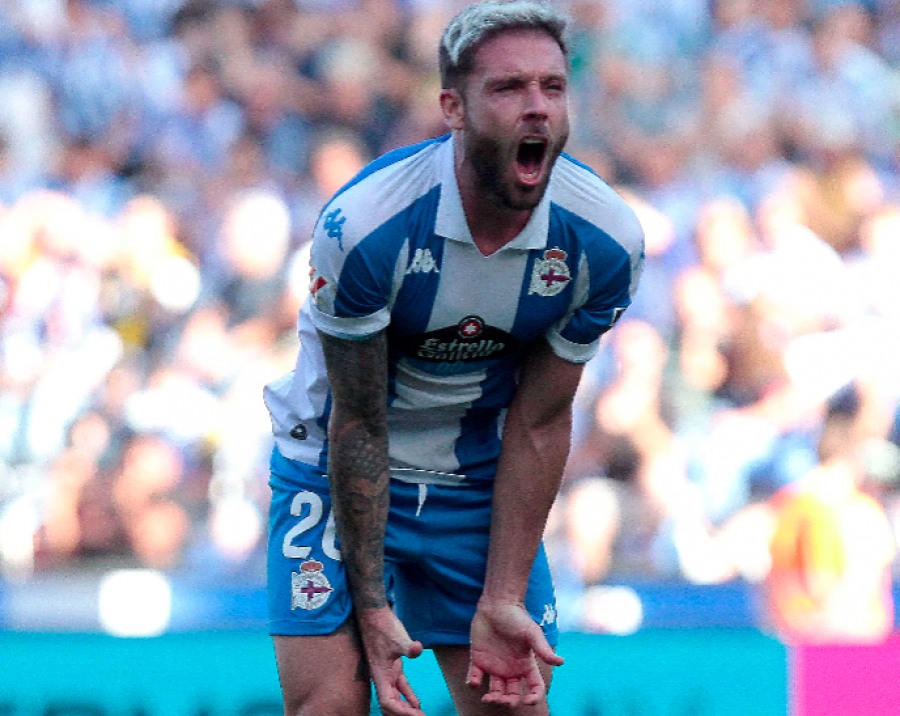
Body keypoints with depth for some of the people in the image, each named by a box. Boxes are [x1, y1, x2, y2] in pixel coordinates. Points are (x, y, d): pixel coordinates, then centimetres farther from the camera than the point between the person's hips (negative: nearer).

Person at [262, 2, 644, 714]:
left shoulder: (605, 240, -17)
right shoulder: (363, 223, -27)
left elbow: (538, 423, -10)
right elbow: (358, 424, -19)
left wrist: (502, 601, -13)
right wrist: (372, 608, -19)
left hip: (479, 485, 3)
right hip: (337, 471, -3)